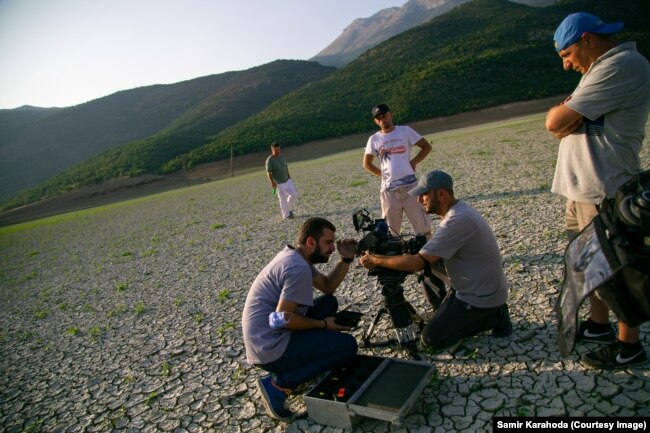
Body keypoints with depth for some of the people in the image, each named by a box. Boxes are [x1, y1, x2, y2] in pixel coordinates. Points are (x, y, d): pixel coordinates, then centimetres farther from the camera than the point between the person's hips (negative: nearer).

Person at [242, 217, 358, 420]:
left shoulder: (296, 257, 10)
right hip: (271, 348, -10)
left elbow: (327, 287, 14)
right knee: (348, 345, -6)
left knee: (329, 303, 14)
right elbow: (283, 318, -25)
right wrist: (323, 324, -11)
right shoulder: (298, 268, -22)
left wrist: (346, 259, 3)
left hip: (265, 339, 10)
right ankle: (278, 384, -6)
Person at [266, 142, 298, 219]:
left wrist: (289, 177, 18)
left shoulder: (281, 156, 5)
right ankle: (286, 215, 13)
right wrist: (272, 182, -26)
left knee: (294, 194, 7)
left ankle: (289, 209, 28)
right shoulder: (270, 160, -15)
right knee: (283, 199, 0)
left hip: (287, 180, 7)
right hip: (279, 183, -7)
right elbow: (268, 172, -17)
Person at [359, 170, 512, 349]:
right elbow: (430, 253, 9)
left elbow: (418, 263, -31)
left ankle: (494, 318, 2)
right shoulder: (456, 211, 2)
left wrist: (375, 260, -21)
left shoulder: (458, 220, -31)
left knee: (431, 338, -4)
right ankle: (490, 313, 17)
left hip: (480, 297, -9)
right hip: (476, 288, 10)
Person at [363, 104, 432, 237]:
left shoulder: (405, 131, 3)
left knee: (422, 224, 6)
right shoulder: (374, 139, 6)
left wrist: (413, 162, -2)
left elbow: (427, 146, 7)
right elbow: (367, 164, 14)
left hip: (410, 185, -1)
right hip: (388, 189, 1)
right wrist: (383, 174, 4)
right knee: (390, 230, 7)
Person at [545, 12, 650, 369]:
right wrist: (571, 115, -11)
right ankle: (599, 325, 35)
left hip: (603, 192, -10)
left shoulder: (621, 66, -17)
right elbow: (561, 127, 10)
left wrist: (564, 114, -1)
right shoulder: (600, 70, 17)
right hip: (583, 187, 10)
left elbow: (555, 122, -22)